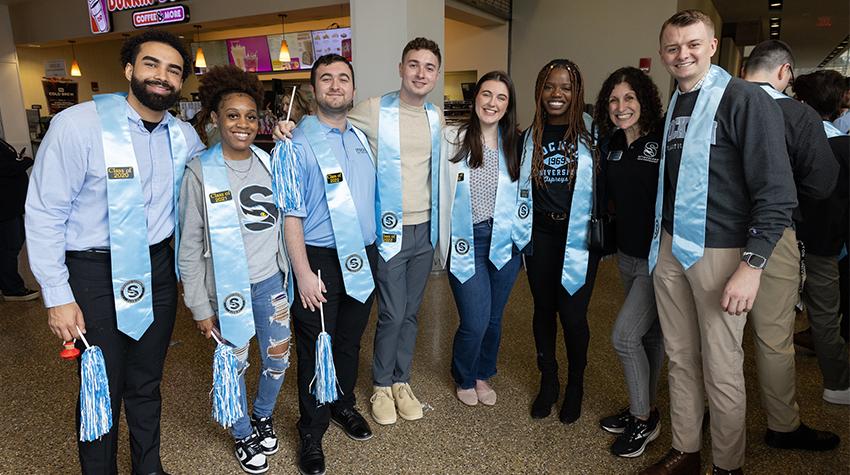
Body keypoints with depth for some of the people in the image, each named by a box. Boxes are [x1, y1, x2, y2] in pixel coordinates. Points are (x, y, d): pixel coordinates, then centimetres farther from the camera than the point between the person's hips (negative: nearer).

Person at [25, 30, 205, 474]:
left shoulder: (184, 136, 2)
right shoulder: (77, 124, -13)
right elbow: (44, 213, -10)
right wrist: (57, 296, -11)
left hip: (158, 268, 5)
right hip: (96, 274, -4)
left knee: (146, 383, 19)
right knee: (102, 389, 9)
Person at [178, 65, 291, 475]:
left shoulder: (269, 163, 1)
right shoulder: (200, 172, -12)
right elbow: (189, 246, -9)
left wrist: (291, 275, 13)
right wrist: (200, 307, -8)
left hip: (271, 281, 4)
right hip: (228, 287, -4)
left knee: (278, 359, 15)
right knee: (235, 365, 11)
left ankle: (263, 415, 45)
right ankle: (243, 435, 37)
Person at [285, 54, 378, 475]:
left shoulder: (361, 138, 10)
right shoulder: (299, 144, -10)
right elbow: (290, 215, -13)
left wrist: (373, 252, 14)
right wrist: (304, 273, -17)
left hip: (363, 257, 6)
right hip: (320, 260, -5)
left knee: (350, 341, 19)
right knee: (315, 348, 7)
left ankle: (343, 405, 43)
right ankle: (312, 432, 26)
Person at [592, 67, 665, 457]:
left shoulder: (664, 142, -15)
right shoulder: (612, 145, 6)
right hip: (627, 254, 7)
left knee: (624, 334, -8)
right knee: (648, 334, 18)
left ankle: (643, 419, 12)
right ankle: (644, 410, 33)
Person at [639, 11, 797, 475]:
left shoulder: (745, 99, -9)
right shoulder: (673, 107, 12)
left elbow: (777, 192, -13)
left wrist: (752, 264, -18)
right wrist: (660, 241, 12)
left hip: (720, 253, -6)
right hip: (669, 248, 6)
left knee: (721, 370, 3)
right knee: (680, 358, 13)